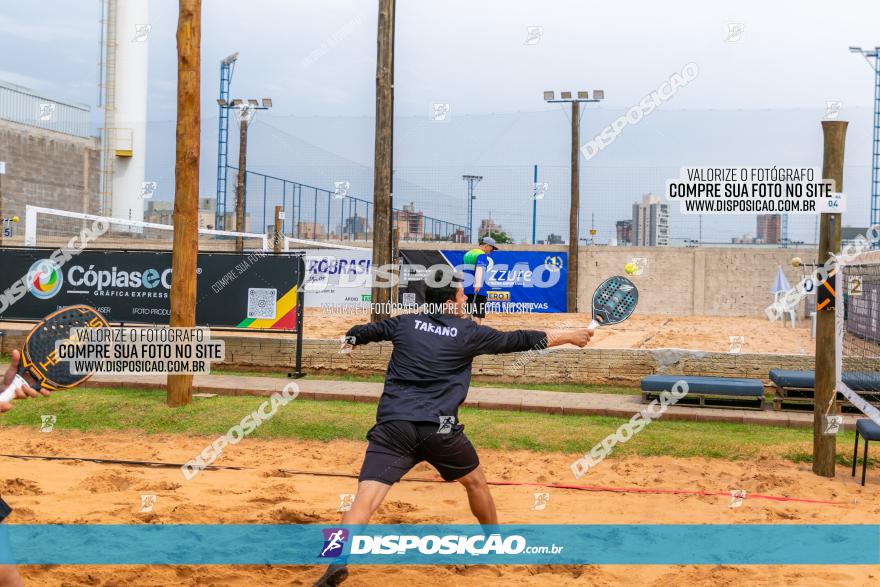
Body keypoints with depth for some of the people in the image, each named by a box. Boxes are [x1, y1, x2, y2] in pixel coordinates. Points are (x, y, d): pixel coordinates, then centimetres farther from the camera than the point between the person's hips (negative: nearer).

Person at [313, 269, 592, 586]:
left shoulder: (405, 323, 12)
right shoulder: (469, 333, 4)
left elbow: (359, 333, 24)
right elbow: (517, 341, 12)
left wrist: (352, 336, 49)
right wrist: (567, 336, 24)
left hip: (392, 426, 2)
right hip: (438, 429, -1)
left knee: (366, 498, -10)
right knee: (475, 482, 25)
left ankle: (338, 560, -31)